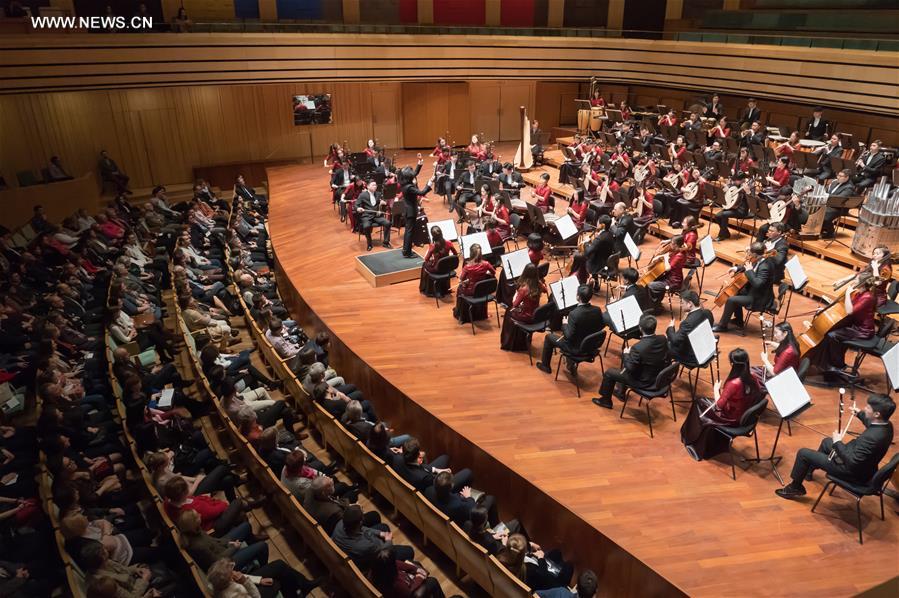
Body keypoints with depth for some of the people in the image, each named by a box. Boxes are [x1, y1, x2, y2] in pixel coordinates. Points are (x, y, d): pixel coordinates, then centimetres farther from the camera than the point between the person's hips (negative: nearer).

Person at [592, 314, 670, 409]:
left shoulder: (638, 348, -35)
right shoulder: (663, 339, -14)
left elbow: (629, 369, -23)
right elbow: (667, 358, 4)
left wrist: (626, 354, -6)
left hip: (643, 381, -7)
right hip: (659, 377, 7)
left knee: (609, 372, 11)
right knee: (627, 363, 30)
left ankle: (606, 400, 33)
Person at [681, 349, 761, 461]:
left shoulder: (733, 383, -32)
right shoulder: (753, 379, -11)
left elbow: (719, 405, -20)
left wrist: (716, 389, -5)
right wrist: (724, 392, 4)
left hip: (731, 419, -7)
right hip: (745, 417, 7)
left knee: (699, 402, 15)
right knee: (704, 401, 24)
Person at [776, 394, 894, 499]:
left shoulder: (872, 437, -38)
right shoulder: (886, 425, -10)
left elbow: (851, 463, -33)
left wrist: (837, 442, -22)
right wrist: (860, 414, 11)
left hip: (854, 472, -10)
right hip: (861, 464, 10)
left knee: (803, 453, -2)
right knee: (826, 442, 32)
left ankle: (795, 488, 19)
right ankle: (809, 469, 55)